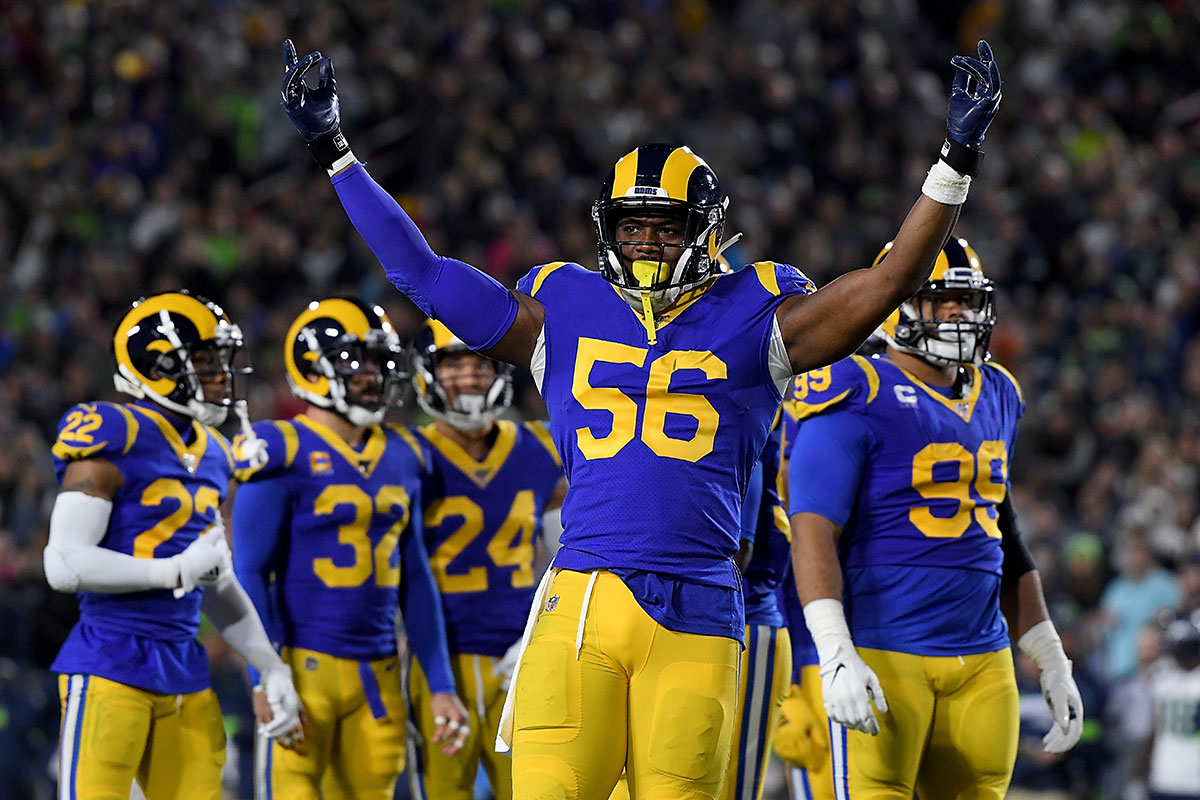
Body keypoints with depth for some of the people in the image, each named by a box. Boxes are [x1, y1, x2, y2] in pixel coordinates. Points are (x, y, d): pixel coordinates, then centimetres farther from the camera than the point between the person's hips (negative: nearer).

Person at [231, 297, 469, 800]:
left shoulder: (402, 458, 14)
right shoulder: (285, 454, -6)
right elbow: (250, 574, -8)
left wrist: (441, 685, 14)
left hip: (378, 674, 6)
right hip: (305, 664, -6)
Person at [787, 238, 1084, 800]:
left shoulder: (995, 397, 16)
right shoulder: (860, 399, -8)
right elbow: (813, 533, -15)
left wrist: (1050, 661, 23)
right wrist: (835, 656, -26)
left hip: (983, 660, 7)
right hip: (882, 656, -7)